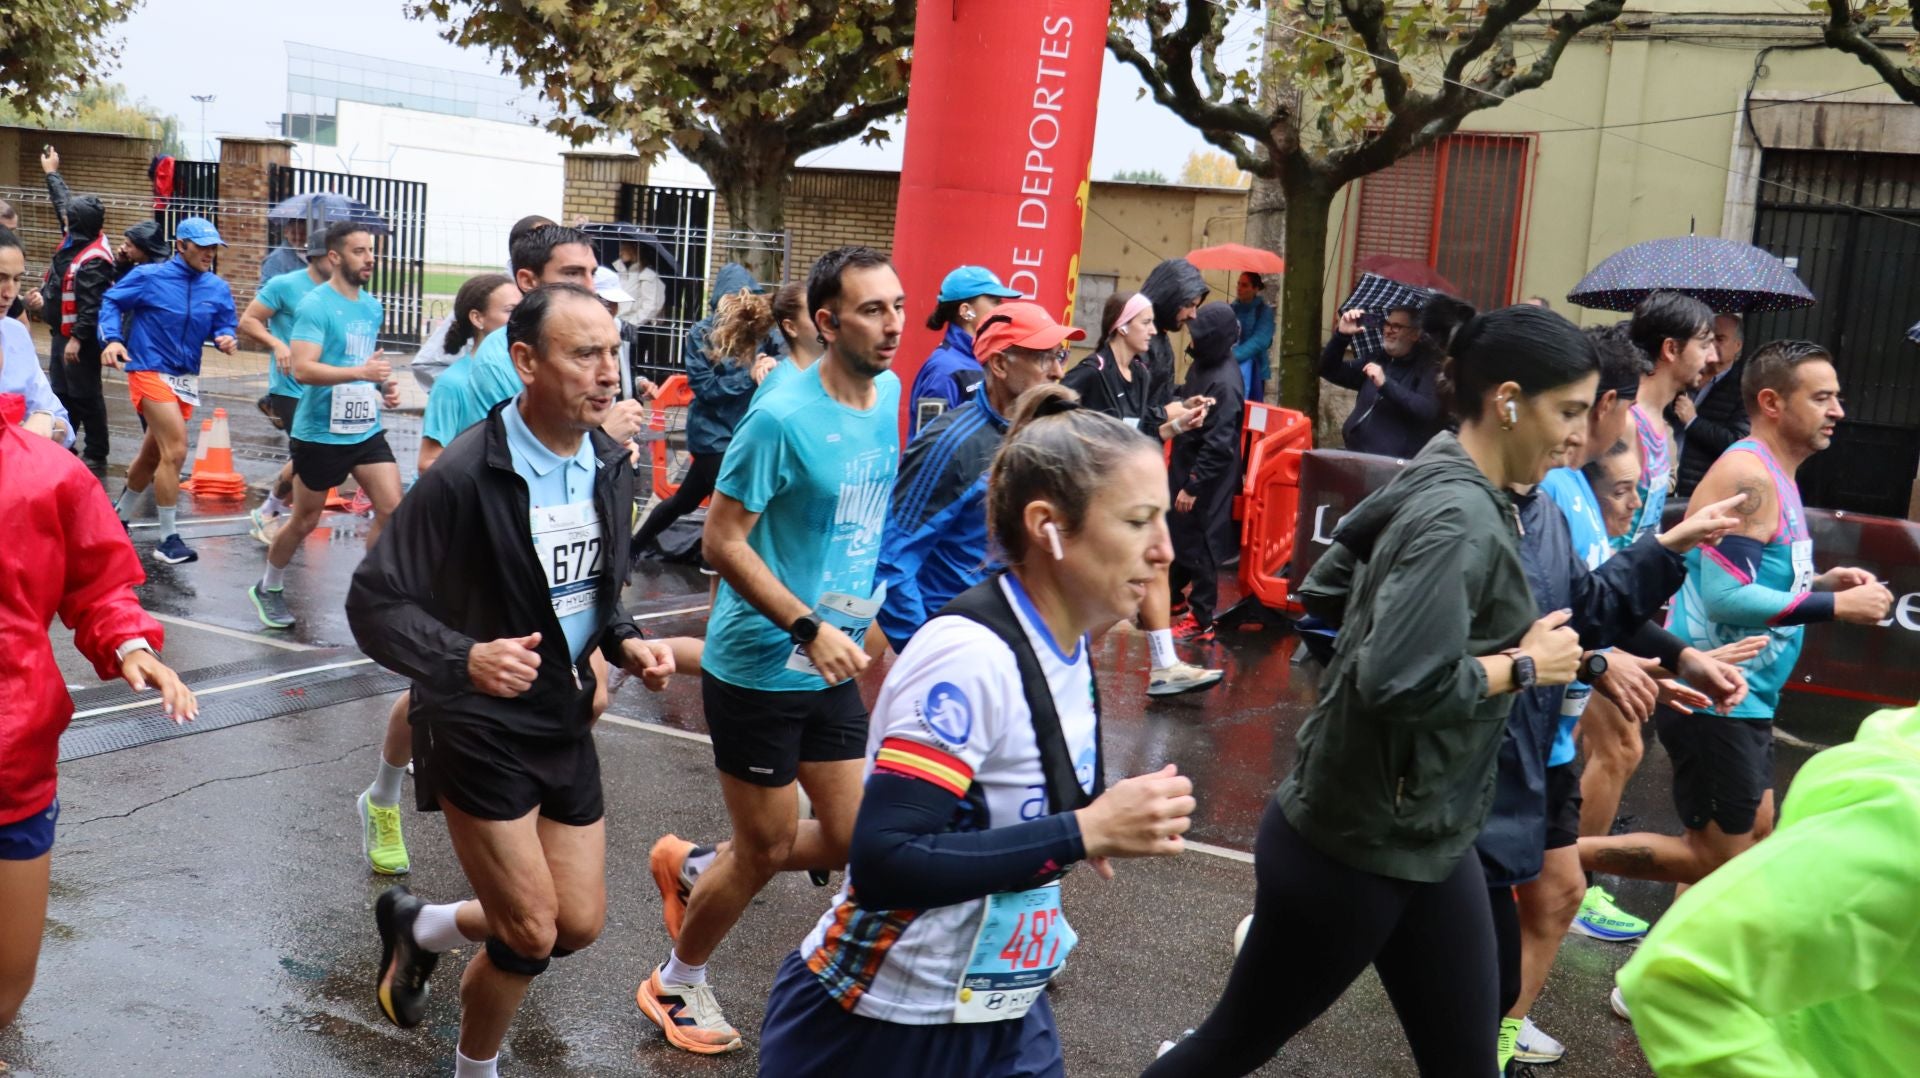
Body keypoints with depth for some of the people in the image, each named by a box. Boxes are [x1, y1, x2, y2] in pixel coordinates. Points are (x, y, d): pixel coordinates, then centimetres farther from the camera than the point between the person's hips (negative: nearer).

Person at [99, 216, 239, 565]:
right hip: (150, 372, -6)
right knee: (175, 451, -17)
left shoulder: (218, 289, 2)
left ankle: (120, 516, 43)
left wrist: (226, 338, -16)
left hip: (186, 378, 6)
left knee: (152, 455, 20)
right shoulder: (149, 277, -9)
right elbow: (111, 302, -2)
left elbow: (225, 326, 7)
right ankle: (168, 539, -8)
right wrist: (112, 339, -17)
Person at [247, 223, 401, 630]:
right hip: (320, 433, -6)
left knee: (392, 509, -7)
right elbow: (303, 369, -25)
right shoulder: (315, 306, -15)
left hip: (366, 429, 6)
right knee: (306, 520, 9)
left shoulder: (373, 305, 8)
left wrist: (384, 385, 5)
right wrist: (361, 372, -34)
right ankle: (268, 588, 32)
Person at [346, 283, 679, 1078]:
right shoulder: (466, 474, -23)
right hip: (479, 731, -6)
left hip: (565, 723, 7)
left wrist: (626, 644, -5)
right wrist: (464, 658, -36)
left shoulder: (611, 466, -2)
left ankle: (419, 926, 40)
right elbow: (374, 602, -19)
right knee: (531, 937, -1)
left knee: (579, 924, 12)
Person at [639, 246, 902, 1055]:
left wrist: (858, 624, 11)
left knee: (853, 842, 11)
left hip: (832, 666, 7)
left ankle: (695, 868, 36)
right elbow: (722, 541, -19)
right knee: (766, 850, 6)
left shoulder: (888, 397, 0)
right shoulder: (782, 417, -21)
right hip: (760, 668, -7)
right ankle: (676, 984, 33)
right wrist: (808, 629, -25)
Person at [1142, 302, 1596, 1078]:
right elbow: (1403, 682, -33)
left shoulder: (1435, 483, 5)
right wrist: (1523, 666, -18)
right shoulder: (1460, 517, -23)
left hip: (1425, 841, 9)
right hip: (1354, 845, -9)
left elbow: (1323, 591, 12)